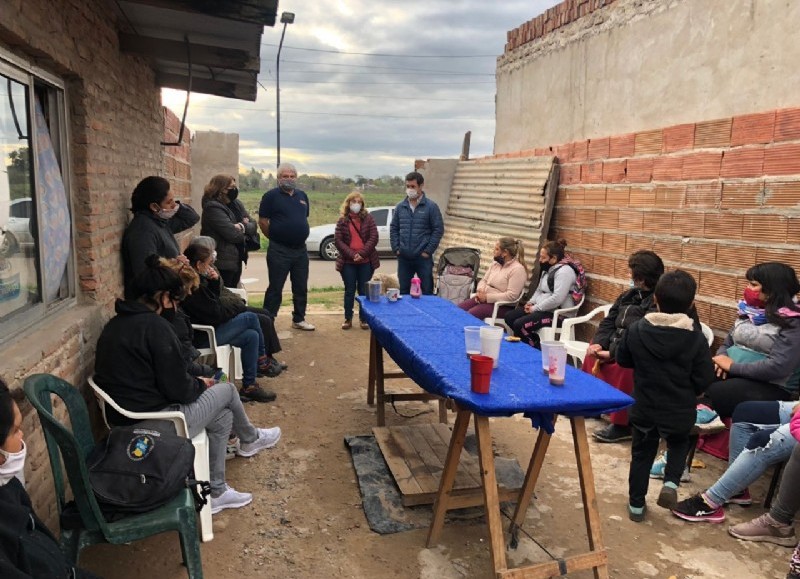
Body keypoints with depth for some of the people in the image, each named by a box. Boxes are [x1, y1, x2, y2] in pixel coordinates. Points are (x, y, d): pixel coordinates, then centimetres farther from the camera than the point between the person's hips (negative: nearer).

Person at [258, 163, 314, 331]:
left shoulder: (302, 196, 11)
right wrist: (276, 238, 1)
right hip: (279, 251, -6)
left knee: (301, 288, 13)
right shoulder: (271, 196, -6)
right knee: (275, 288, -1)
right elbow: (262, 221, -5)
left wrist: (299, 236, 15)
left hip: (300, 249, 6)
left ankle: (299, 319, 26)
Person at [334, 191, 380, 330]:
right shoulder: (342, 220, 4)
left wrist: (362, 254, -15)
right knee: (349, 291, 6)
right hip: (348, 262, 0)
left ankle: (364, 318, 17)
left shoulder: (368, 218, 3)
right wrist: (352, 254, -15)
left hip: (366, 262, 0)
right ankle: (348, 319, 16)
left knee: (364, 291, 6)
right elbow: (338, 240, -4)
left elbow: (374, 238, -5)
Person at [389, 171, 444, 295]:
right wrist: (396, 248, 1)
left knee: (427, 291, 4)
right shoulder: (400, 207, 8)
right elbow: (393, 228, 12)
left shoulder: (431, 206, -4)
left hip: (423, 257, -4)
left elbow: (438, 229, -5)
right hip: (403, 257, 4)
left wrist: (428, 251, -10)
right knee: (403, 291, 13)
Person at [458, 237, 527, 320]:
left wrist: (487, 297, -20)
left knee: (470, 314, -28)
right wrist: (480, 292, -7)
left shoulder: (518, 269, -14)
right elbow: (484, 280, 17)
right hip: (484, 298, 8)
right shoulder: (495, 263, 12)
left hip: (502, 305, -8)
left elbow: (511, 295, -21)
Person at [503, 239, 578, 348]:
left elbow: (557, 299, -27)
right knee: (509, 317, 1)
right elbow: (539, 290, 24)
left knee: (519, 324, -23)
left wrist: (535, 308, -19)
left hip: (558, 314, -10)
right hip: (542, 308, 10)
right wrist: (531, 302, 3)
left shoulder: (564, 271, -18)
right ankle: (536, 343, 4)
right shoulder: (547, 269, 14)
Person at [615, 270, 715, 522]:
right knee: (679, 445, 27)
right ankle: (671, 483, 7)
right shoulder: (696, 338, -16)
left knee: (642, 453, 16)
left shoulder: (636, 330, -11)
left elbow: (622, 360, 4)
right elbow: (704, 380, -9)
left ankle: (636, 503, 24)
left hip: (644, 408, 1)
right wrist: (687, 393, 10)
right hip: (680, 411, -1)